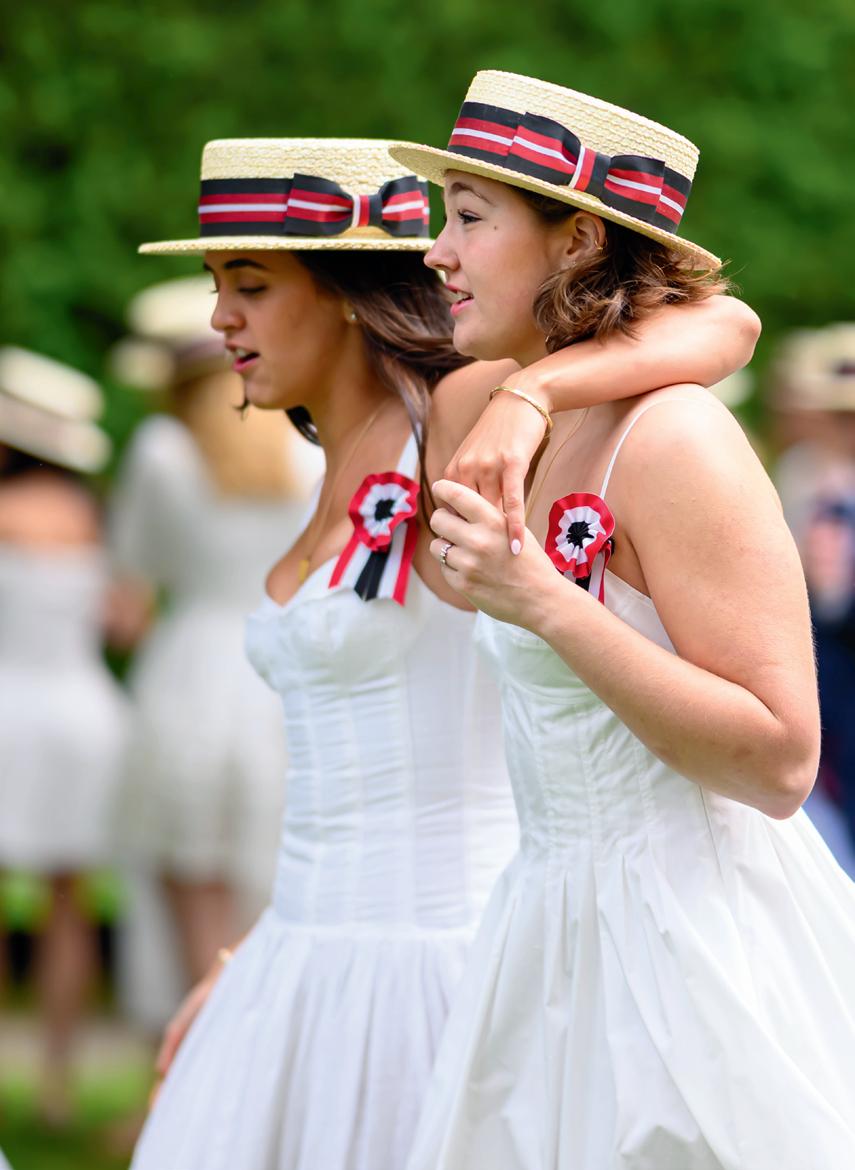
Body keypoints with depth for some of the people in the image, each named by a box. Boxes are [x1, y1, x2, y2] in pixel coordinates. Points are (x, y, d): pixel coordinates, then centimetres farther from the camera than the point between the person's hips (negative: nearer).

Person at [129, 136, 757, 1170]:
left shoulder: (454, 423, -11)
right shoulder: (351, 475, 13)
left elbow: (724, 325, -23)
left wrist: (525, 397, -37)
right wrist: (249, 966, 18)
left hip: (443, 956, -8)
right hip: (311, 963, 8)